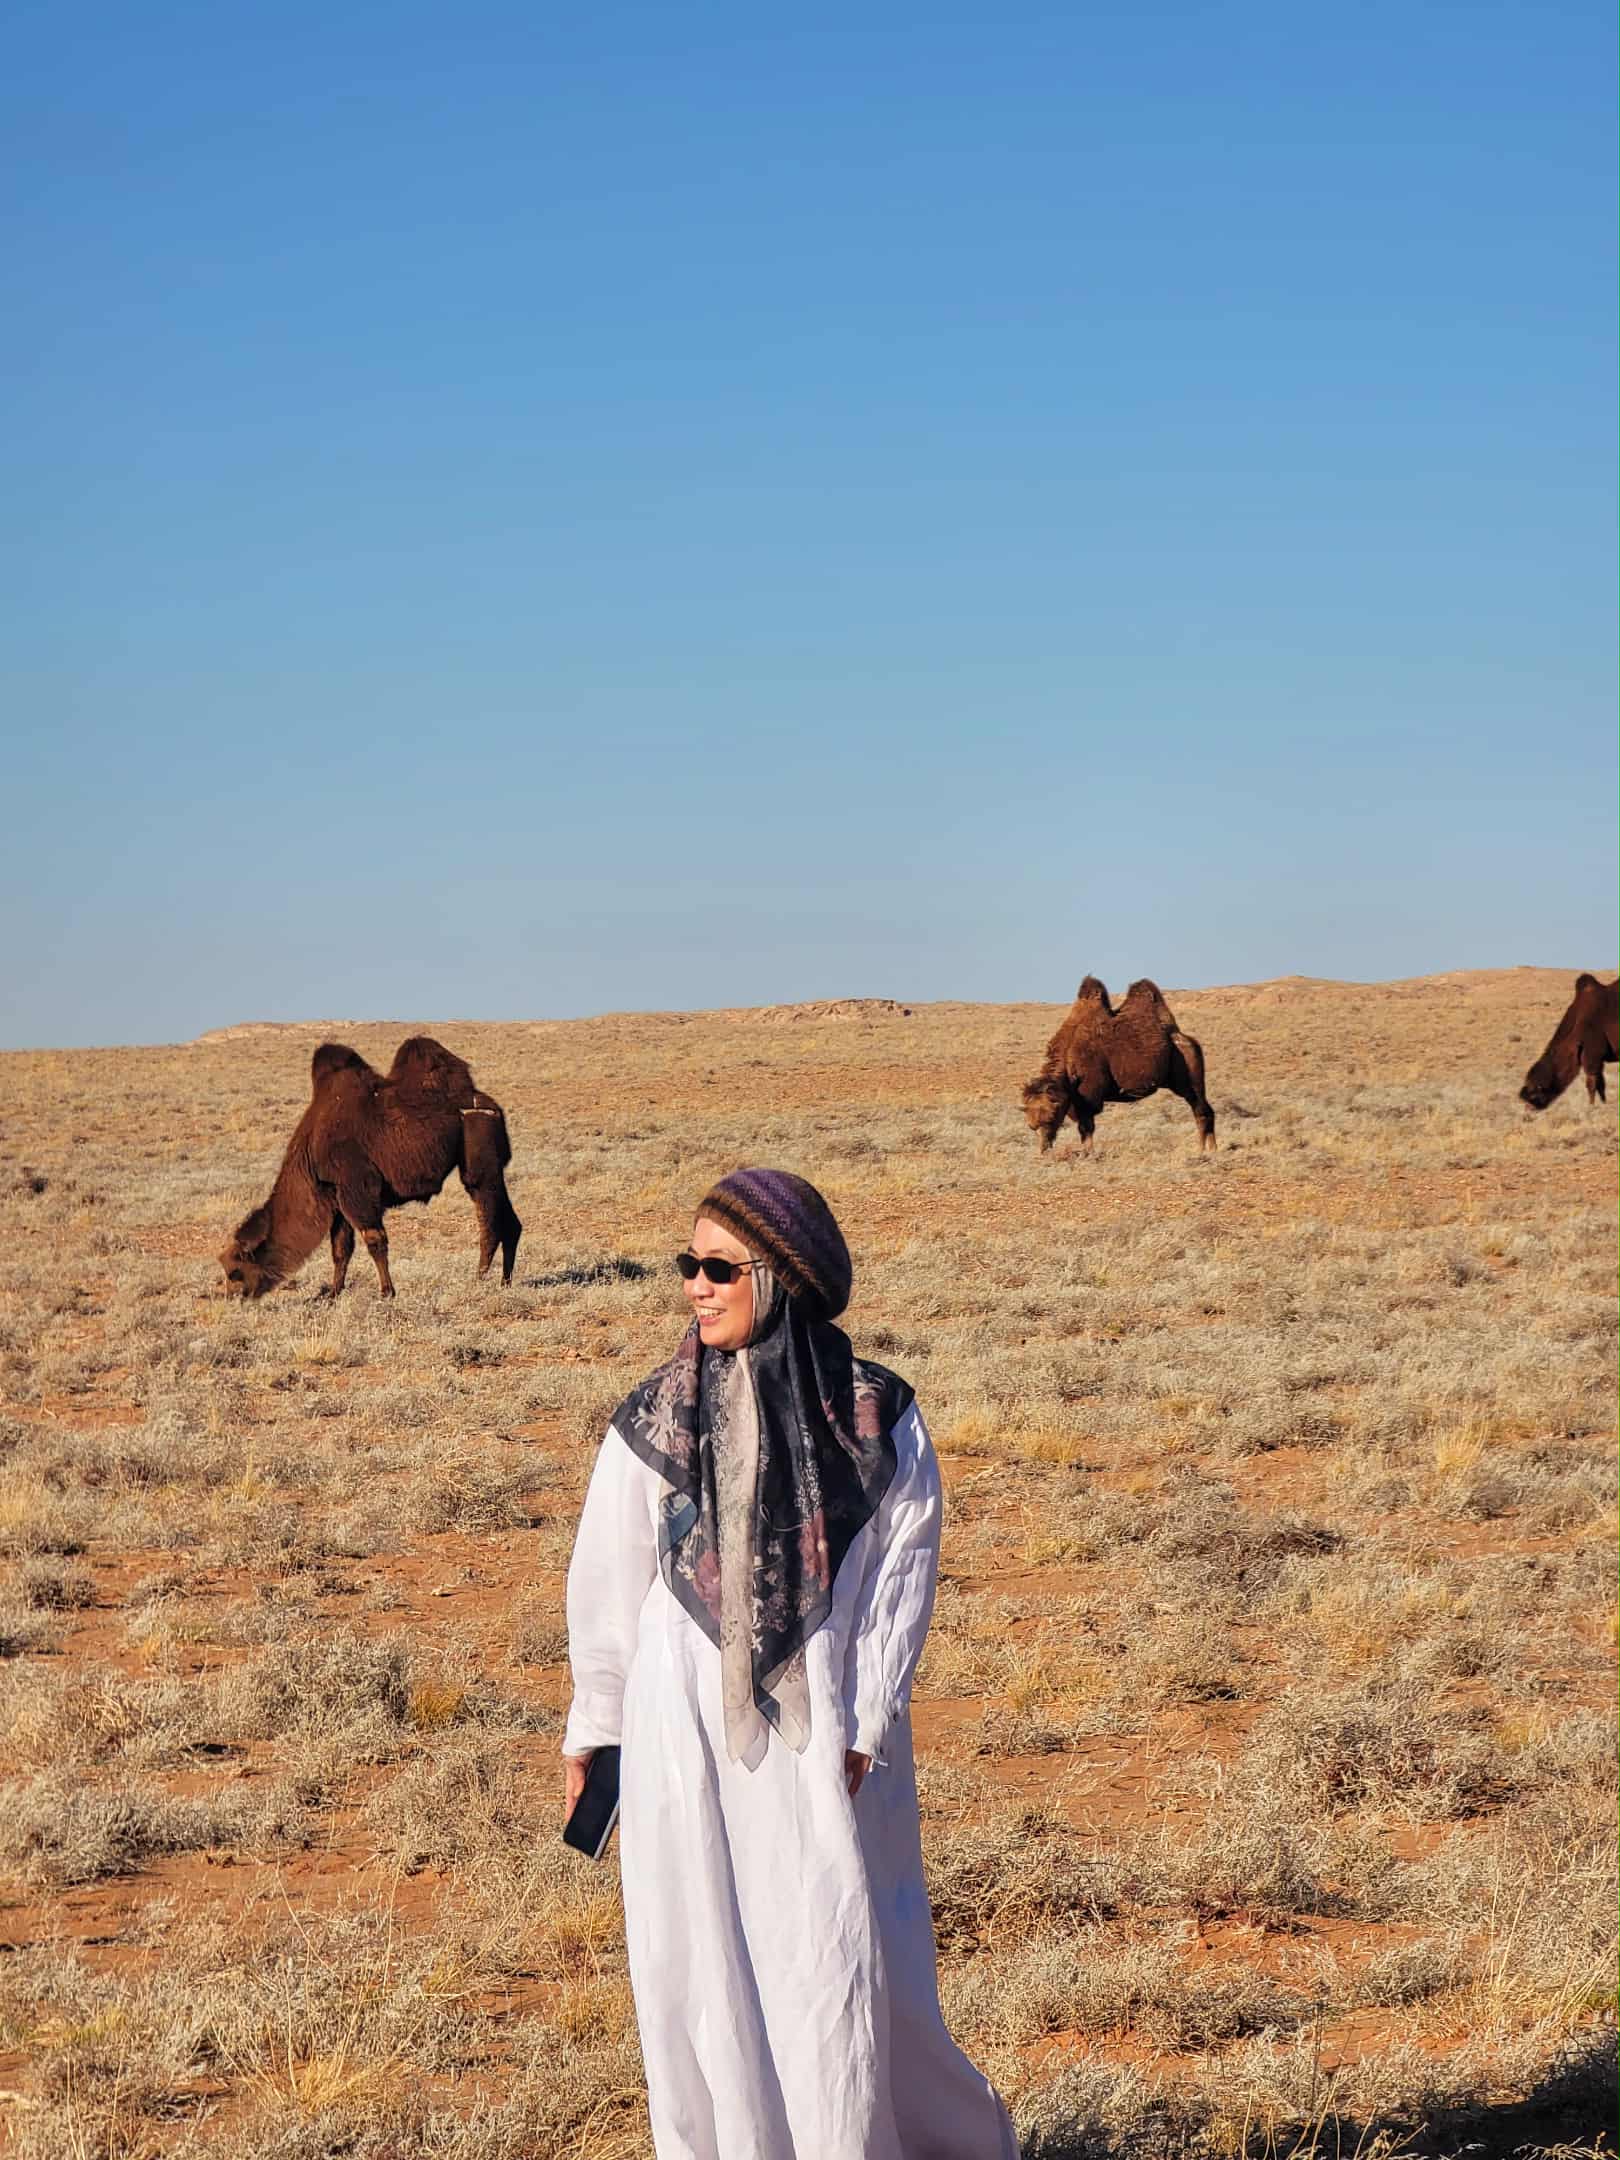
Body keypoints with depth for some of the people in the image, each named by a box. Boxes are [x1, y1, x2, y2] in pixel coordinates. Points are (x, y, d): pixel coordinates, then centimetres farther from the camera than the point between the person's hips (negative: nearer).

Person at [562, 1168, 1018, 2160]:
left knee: (843, 1966, 1)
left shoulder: (878, 1419, -5)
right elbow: (607, 1586, 7)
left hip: (827, 1741, -1)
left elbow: (903, 1578, -1)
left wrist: (863, 1734, -6)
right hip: (687, 1742, 2)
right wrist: (592, 1730, 12)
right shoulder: (656, 1422, -2)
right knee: (701, 1979, 5)